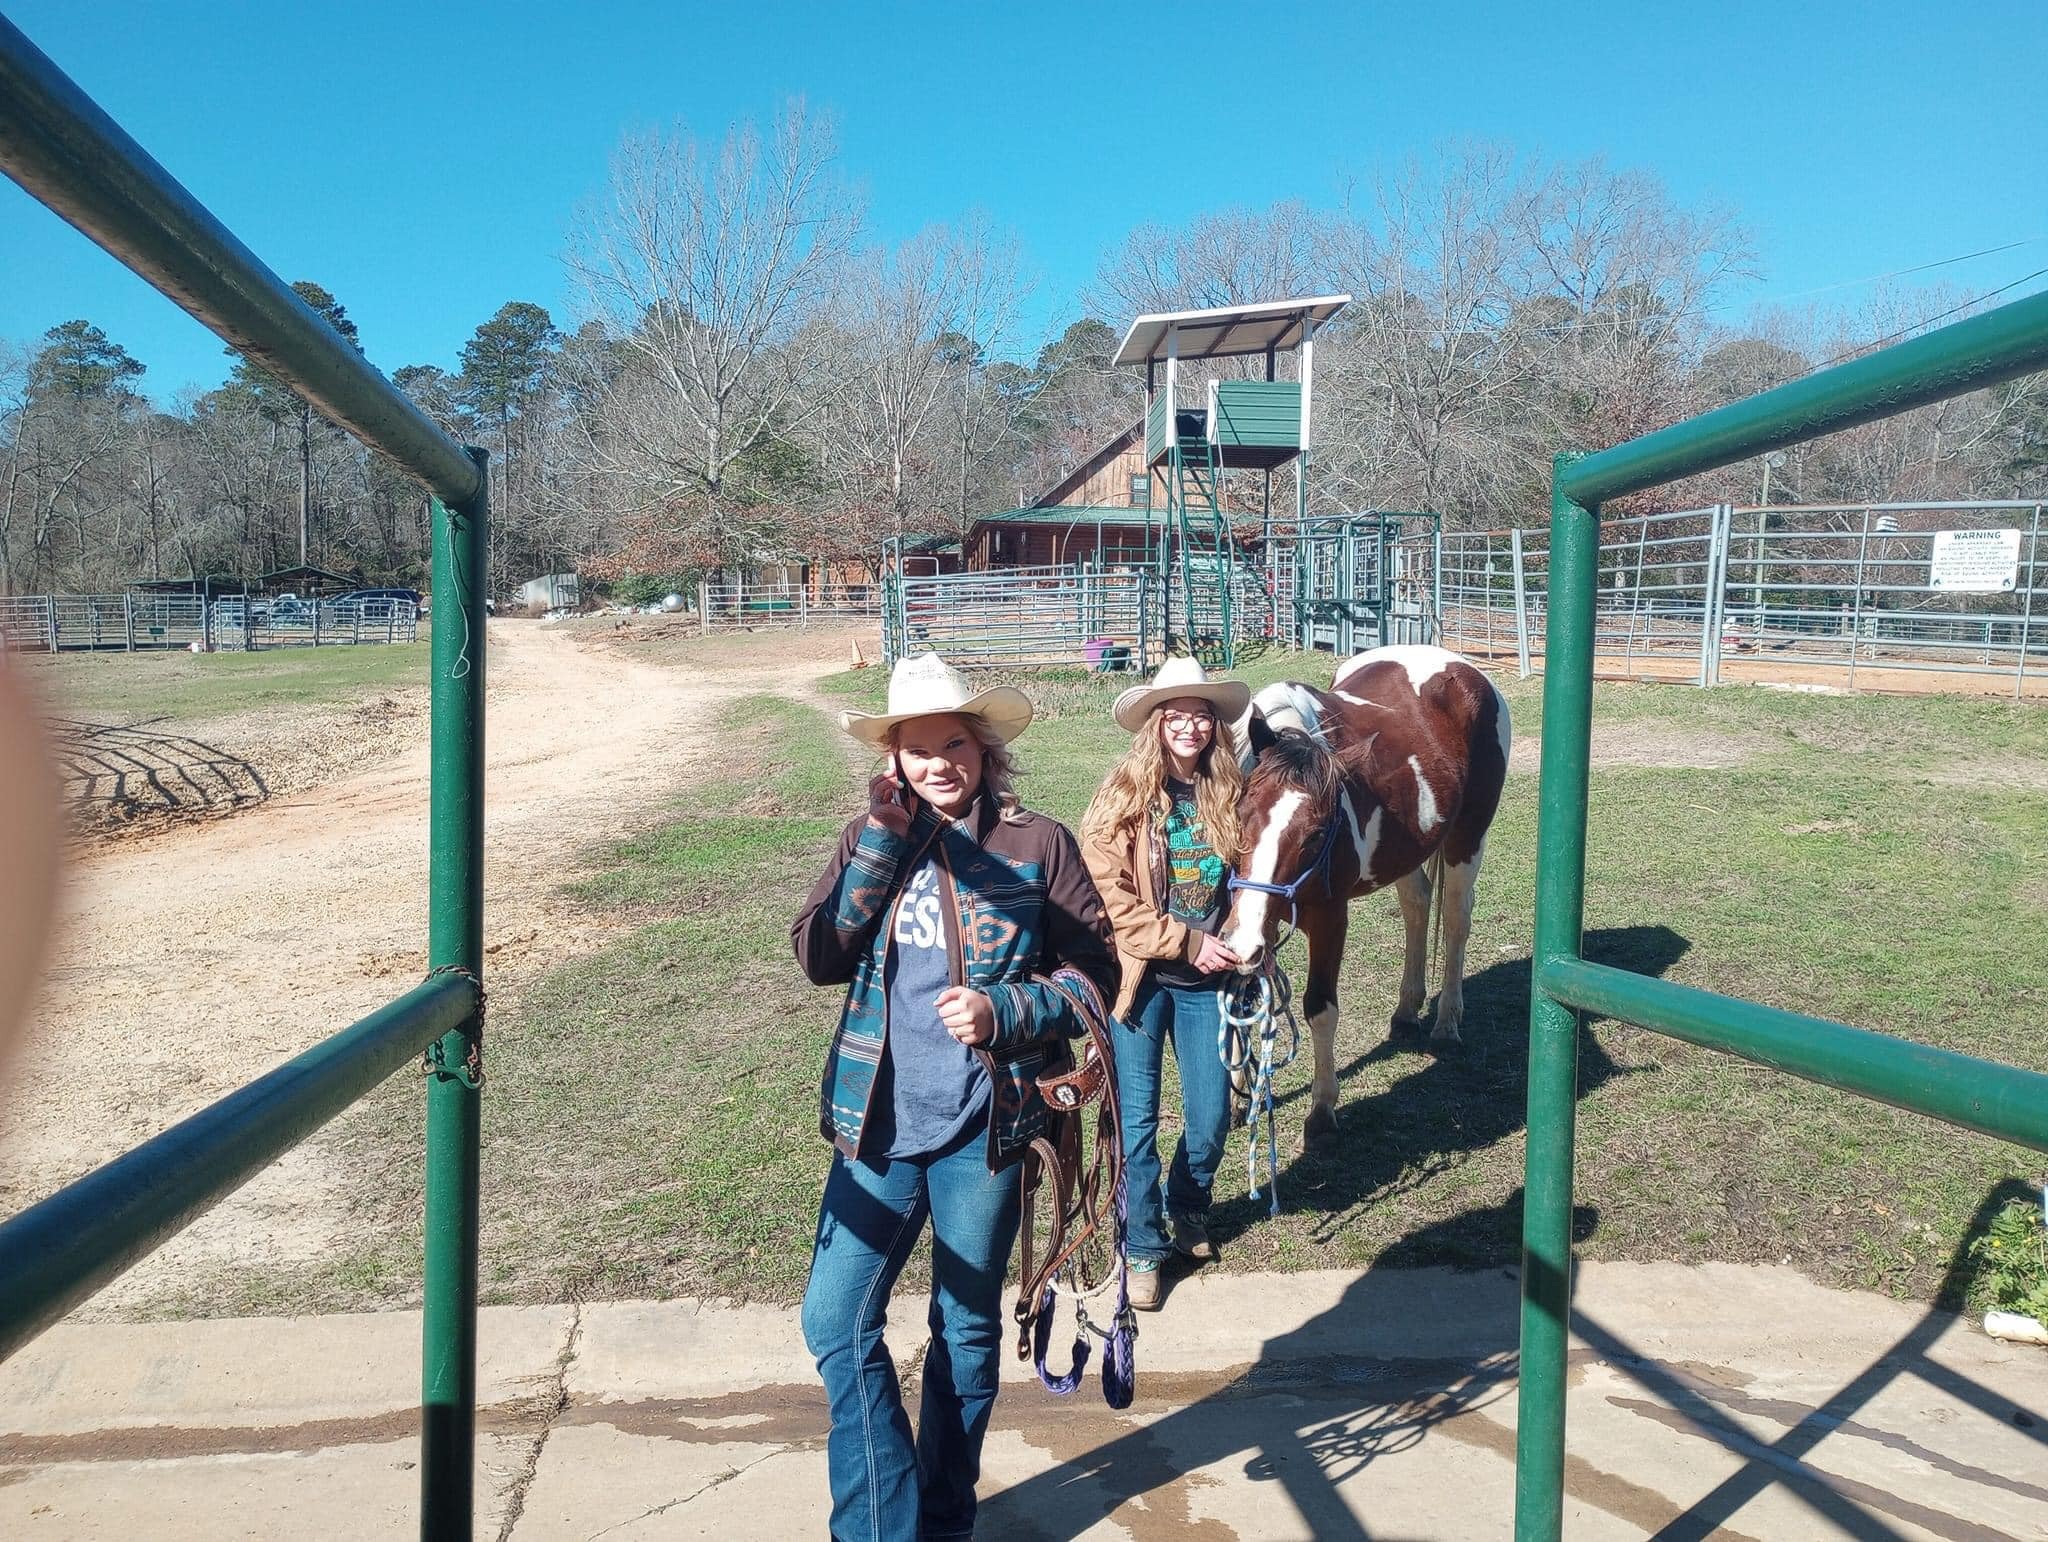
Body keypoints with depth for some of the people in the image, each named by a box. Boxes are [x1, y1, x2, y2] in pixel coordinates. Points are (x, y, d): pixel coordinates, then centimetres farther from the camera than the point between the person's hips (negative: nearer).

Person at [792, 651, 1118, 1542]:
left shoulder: (1037, 845, -5)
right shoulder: (870, 839, 5)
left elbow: (1096, 973, -3)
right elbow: (818, 959, -7)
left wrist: (1003, 1010, -19)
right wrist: (882, 844, -14)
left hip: (983, 1131, -2)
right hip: (879, 1126, 3)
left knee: (966, 1329, 13)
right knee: (835, 1322, 1)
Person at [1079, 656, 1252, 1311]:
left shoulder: (1229, 794, 2)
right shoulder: (1125, 798, -9)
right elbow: (1112, 900, -13)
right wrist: (1187, 942, -16)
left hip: (1207, 978, 3)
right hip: (1140, 978, -3)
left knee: (1211, 1118, 8)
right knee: (1138, 1118, 3)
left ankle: (1189, 1212, 38)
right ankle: (1145, 1248, 20)